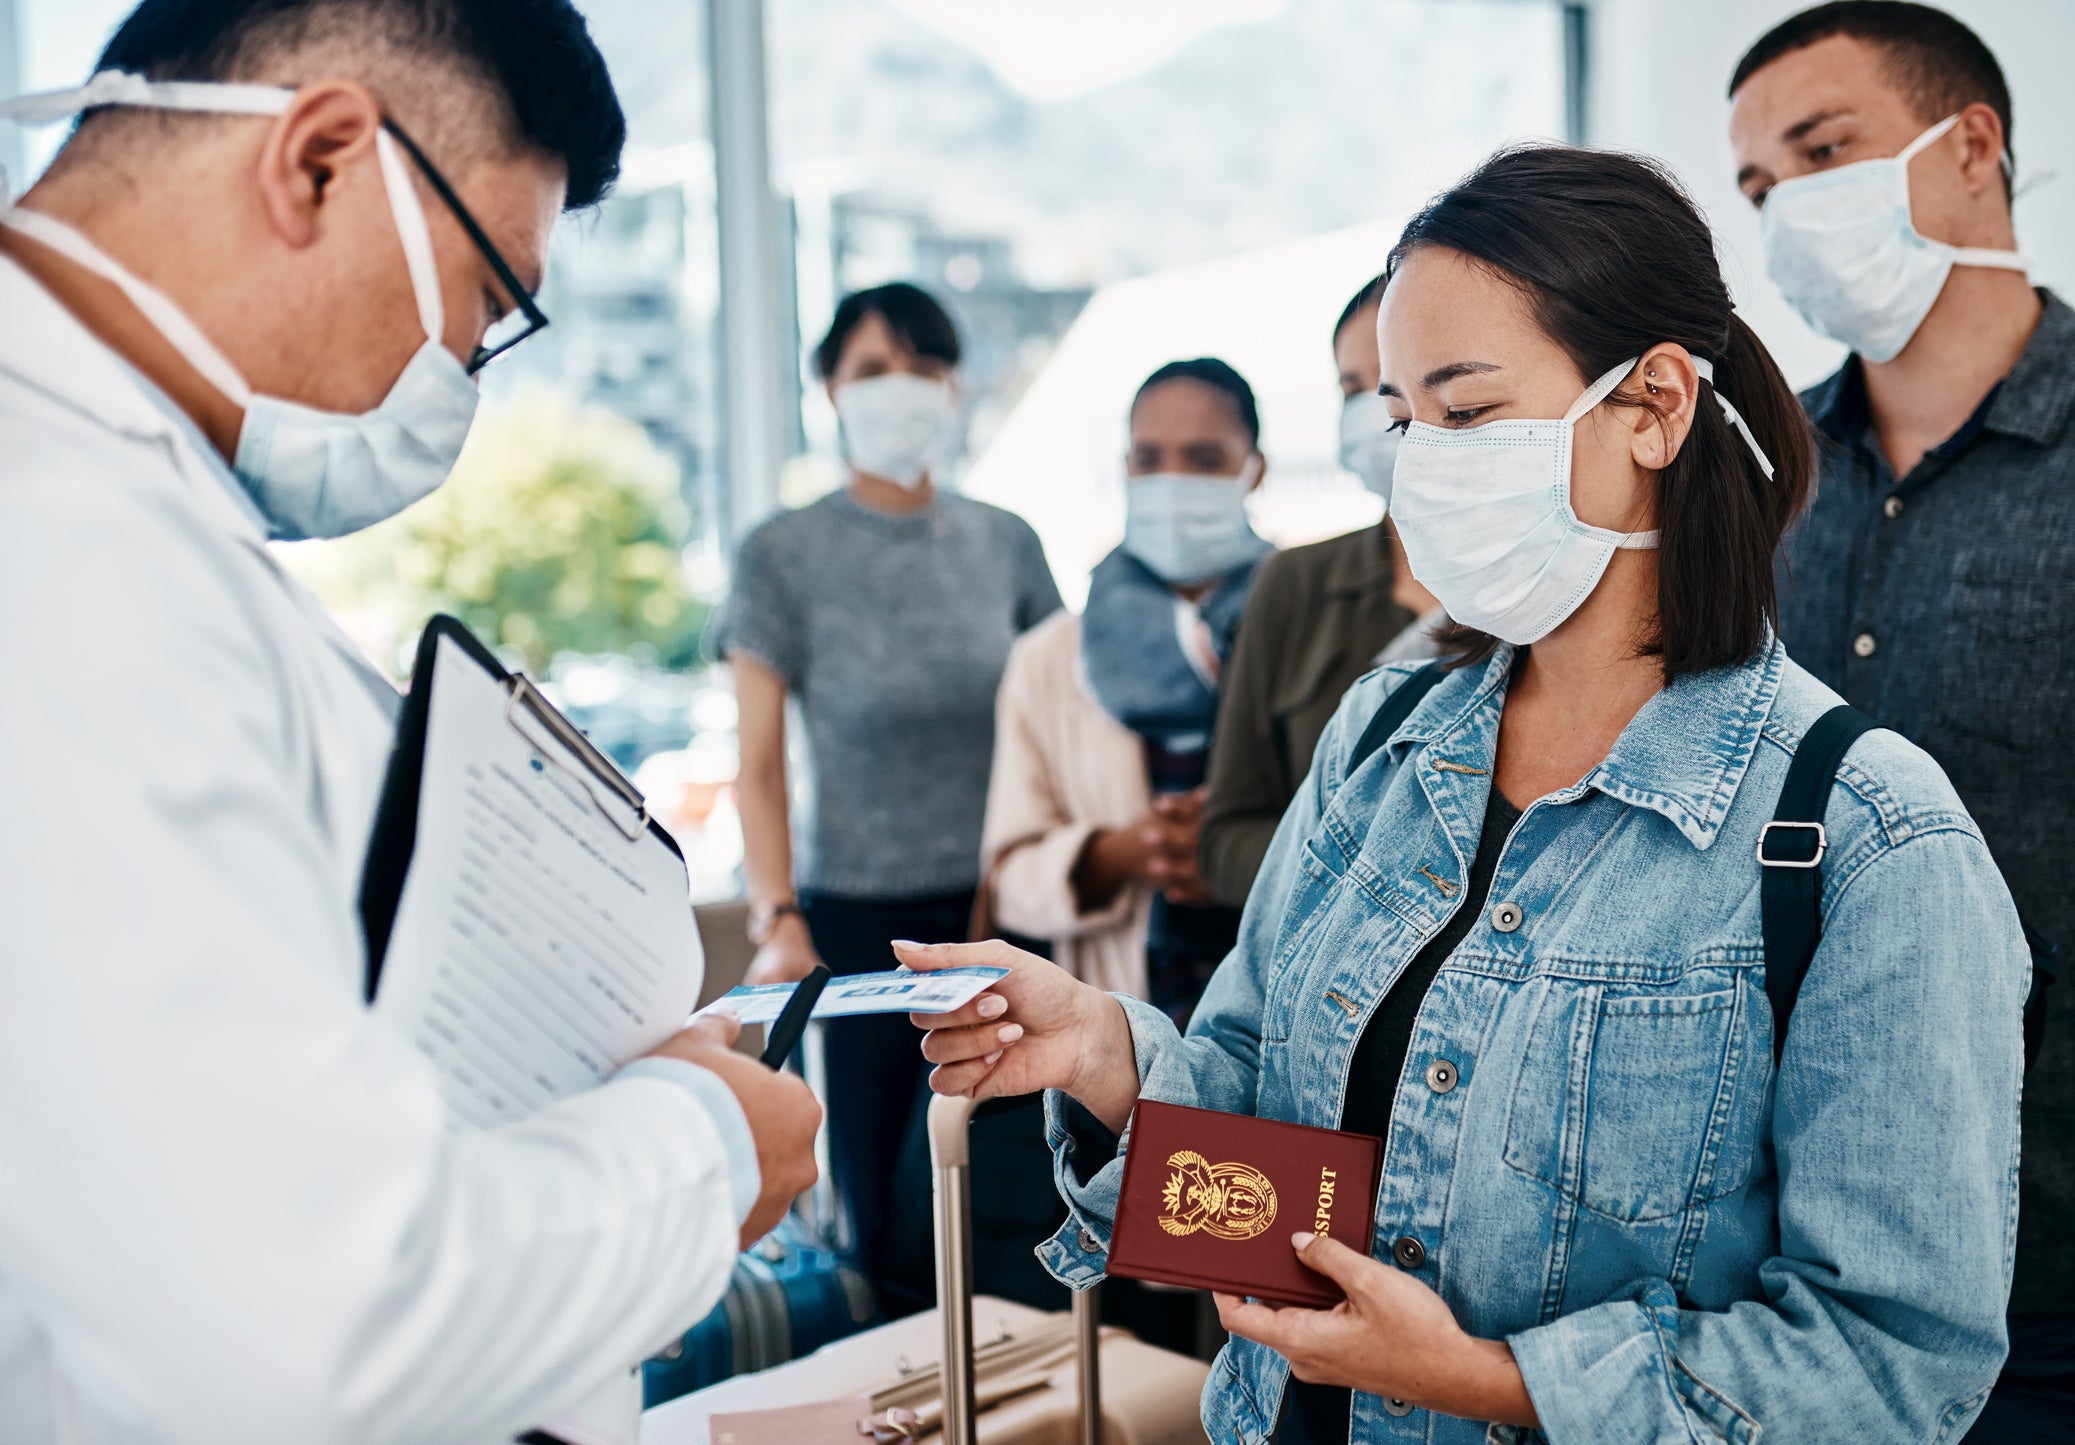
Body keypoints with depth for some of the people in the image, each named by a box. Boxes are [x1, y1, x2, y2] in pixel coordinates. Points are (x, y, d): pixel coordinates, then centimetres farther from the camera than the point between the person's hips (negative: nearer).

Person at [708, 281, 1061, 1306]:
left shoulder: (1006, 543, 9)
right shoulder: (784, 555, 1)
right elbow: (759, 762, -1)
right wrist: (777, 917, -13)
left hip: (1003, 913, 2)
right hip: (861, 920, -2)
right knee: (882, 1214, -1)